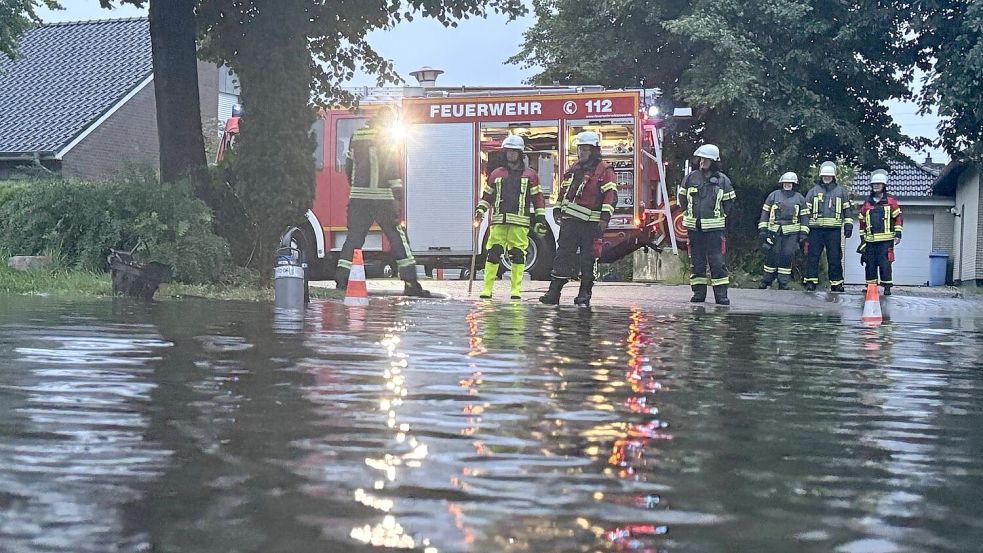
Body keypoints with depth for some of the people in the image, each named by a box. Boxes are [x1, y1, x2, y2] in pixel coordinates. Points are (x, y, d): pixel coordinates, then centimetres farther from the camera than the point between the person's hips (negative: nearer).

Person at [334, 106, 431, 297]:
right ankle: (410, 283, 0)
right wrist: (398, 198, -11)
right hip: (382, 197, -5)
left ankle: (341, 280, 1)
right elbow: (393, 170, -11)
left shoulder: (356, 136, 12)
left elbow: (348, 167, 17)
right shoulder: (387, 138, -4)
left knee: (353, 238, 8)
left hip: (358, 198, 5)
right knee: (398, 238, 2)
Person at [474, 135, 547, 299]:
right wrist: (480, 210, 6)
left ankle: (516, 291, 3)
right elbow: (487, 195, 21)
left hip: (519, 223, -1)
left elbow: (538, 198, 10)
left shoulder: (530, 175, 11)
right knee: (493, 254, -4)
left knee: (518, 255, -3)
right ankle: (487, 290, -1)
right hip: (499, 222, 1)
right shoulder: (496, 174, 16)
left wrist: (540, 218, 3)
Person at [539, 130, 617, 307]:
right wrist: (557, 210, 18)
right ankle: (553, 293, 2)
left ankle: (584, 295, 8)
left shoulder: (604, 170, -4)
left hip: (591, 223, -5)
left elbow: (611, 195, -11)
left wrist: (605, 217, -19)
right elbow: (563, 191, 24)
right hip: (570, 221, 5)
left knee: (588, 259, 1)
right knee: (563, 256, 2)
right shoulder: (573, 169, 16)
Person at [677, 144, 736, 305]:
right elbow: (682, 198, 16)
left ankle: (721, 295, -1)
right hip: (694, 227, 2)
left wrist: (717, 216, 7)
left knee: (717, 261, -3)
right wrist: (691, 214, 12)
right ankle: (698, 293, 12)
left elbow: (729, 201, 10)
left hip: (714, 228, -2)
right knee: (696, 262, 6)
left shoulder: (722, 180, 0)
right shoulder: (690, 177, 4)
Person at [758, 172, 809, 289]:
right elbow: (765, 213, 7)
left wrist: (803, 233, 1)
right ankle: (766, 281, 10)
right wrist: (762, 229, 0)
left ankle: (783, 283, 7)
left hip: (791, 234, 1)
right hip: (774, 232, -1)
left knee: (787, 257, 0)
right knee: (771, 256, -1)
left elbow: (804, 217, 10)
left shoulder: (799, 198, 10)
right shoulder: (774, 195, 8)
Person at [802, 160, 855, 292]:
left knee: (834, 258, 2)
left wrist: (848, 226, 3)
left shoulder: (841, 191, 12)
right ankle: (810, 282, 2)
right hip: (816, 230, 0)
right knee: (812, 257, -2)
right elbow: (806, 211, 10)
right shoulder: (813, 191, 11)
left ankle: (836, 284, 8)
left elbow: (848, 210, 13)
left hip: (833, 230, 0)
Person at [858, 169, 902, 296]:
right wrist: (862, 238, 17)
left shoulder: (890, 201, 4)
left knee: (885, 264, -7)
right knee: (870, 264, 5)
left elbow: (898, 218, 3)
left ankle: (887, 287, -2)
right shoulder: (867, 203, 14)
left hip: (886, 240, -4)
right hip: (870, 240, 4)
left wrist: (898, 234, -4)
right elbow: (862, 221, 19)